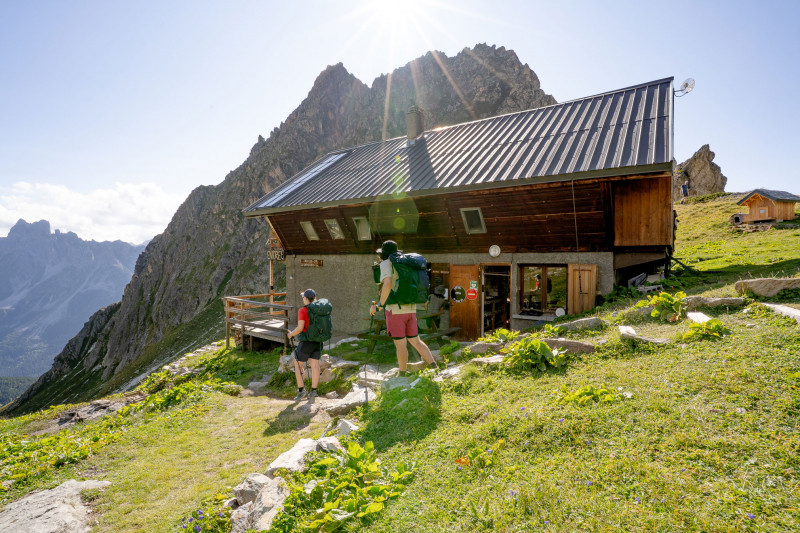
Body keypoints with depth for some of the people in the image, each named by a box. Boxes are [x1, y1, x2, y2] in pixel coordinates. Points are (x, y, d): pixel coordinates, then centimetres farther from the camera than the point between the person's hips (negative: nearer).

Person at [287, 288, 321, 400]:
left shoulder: (302, 311, -15)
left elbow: (300, 328, -18)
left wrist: (291, 334, 0)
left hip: (306, 342, -6)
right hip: (318, 342, 6)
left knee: (298, 365, 10)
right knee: (315, 366, 8)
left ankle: (301, 390, 7)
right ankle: (313, 391, 9)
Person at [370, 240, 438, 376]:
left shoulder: (386, 264, -5)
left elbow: (387, 284, -22)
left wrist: (379, 305, -15)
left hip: (395, 310, -7)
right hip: (410, 309, 7)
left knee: (400, 344, 2)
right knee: (416, 341, 14)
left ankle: (402, 376, 13)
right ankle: (435, 369, 6)